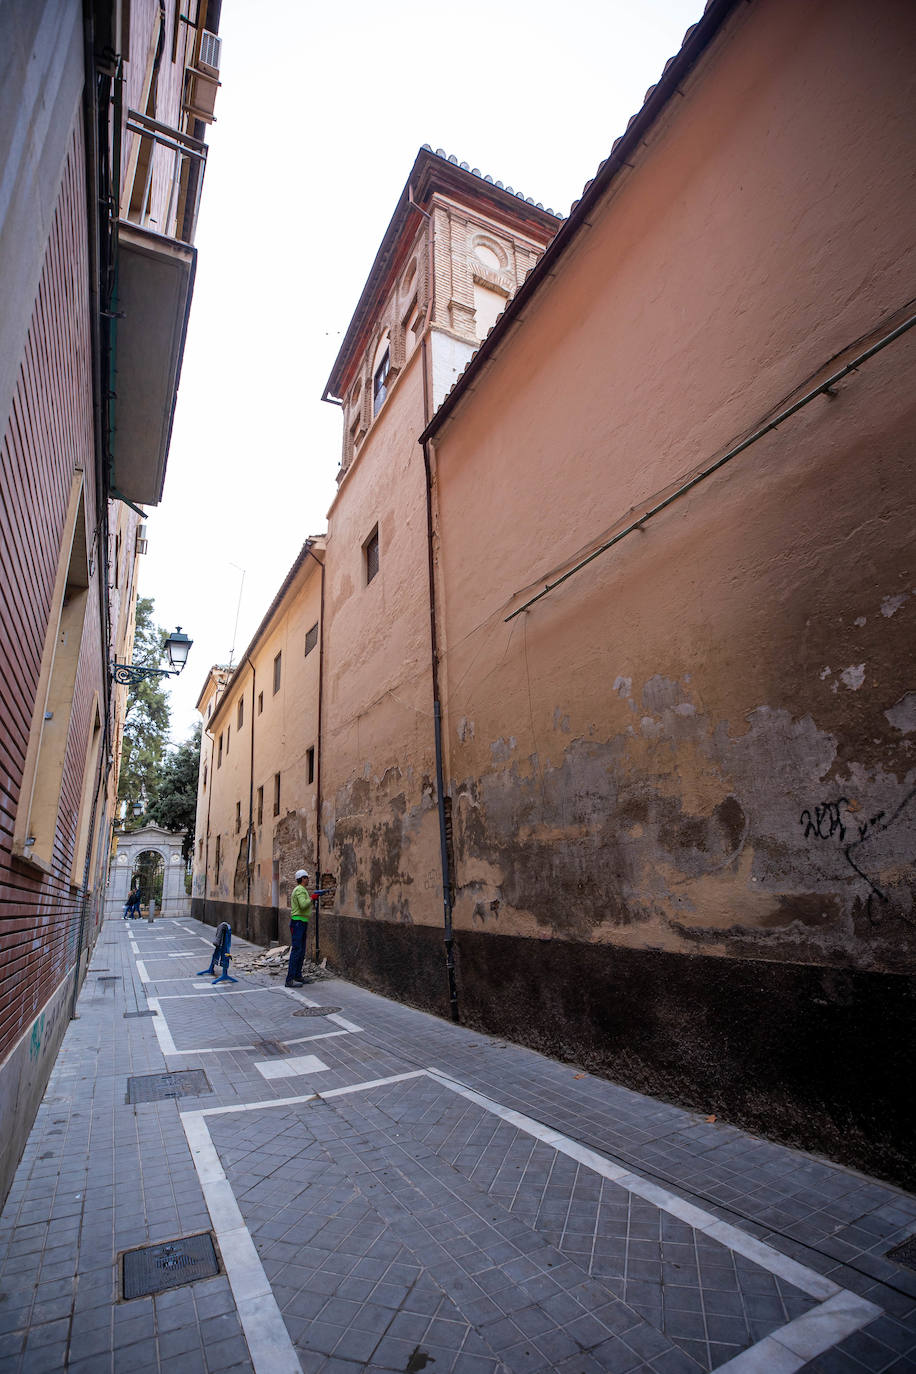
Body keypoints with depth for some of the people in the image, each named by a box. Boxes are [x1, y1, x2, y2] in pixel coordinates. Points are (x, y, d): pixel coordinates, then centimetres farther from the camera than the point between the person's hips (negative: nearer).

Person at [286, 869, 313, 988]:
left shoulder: (301, 890, 18)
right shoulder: (300, 890, -14)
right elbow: (303, 905, -28)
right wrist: (311, 898, -15)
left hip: (302, 923, 11)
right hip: (298, 922, -11)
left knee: (301, 951, 14)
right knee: (296, 950, -11)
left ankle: (298, 976, 21)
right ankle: (290, 980, -11)